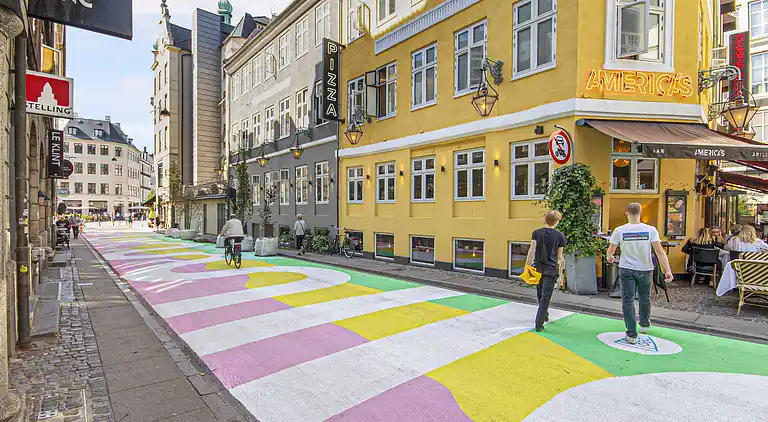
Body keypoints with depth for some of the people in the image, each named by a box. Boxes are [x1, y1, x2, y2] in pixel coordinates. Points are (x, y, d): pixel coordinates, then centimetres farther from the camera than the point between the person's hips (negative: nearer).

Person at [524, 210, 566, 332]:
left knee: (539, 295, 19)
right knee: (546, 296, 1)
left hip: (538, 267, 2)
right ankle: (539, 324, -1)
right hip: (551, 269, -2)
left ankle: (544, 315, 39)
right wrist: (561, 269, 13)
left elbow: (532, 250, -8)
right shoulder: (560, 235, -2)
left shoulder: (536, 233, -1)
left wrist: (527, 266, -7)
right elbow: (560, 255, 2)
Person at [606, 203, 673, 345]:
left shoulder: (619, 230, -9)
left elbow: (611, 250, -1)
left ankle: (632, 334, 2)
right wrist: (668, 270, -12)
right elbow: (659, 251, -13)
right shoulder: (651, 230, -8)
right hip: (645, 270, 2)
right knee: (645, 299, 22)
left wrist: (610, 257, 20)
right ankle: (644, 324, 44)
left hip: (626, 270, -2)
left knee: (628, 300, 3)